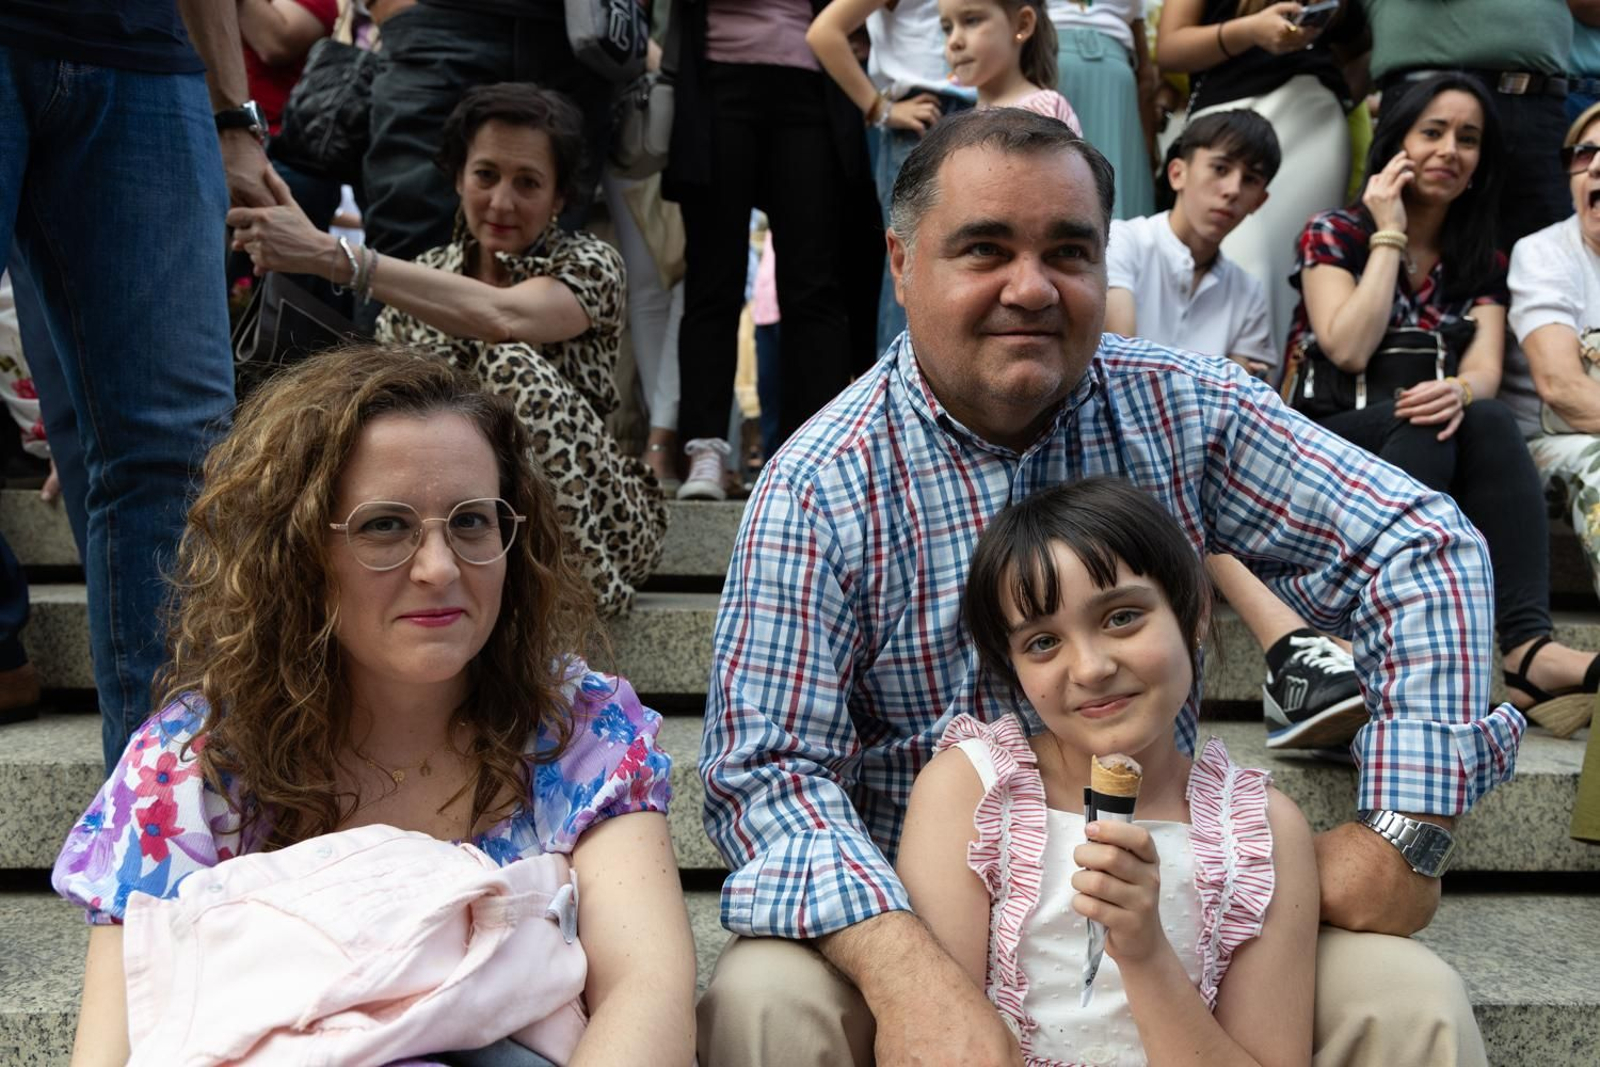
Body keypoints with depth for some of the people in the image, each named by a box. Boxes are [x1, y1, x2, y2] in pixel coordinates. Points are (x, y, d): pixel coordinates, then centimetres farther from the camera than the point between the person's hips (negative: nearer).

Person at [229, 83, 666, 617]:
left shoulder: (589, 263, -7)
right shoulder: (425, 278, 9)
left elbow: (501, 316, -31)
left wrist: (332, 255, -40)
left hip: (592, 523, -2)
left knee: (512, 367, -28)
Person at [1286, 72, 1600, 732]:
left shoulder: (1482, 264, 18)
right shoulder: (1334, 234, 7)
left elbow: (1485, 369, -1)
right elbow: (1349, 349, -12)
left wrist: (1459, 391, -27)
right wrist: (1389, 236, -6)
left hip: (1430, 436, 3)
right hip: (1323, 442, -3)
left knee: (1487, 420, -31)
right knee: (1421, 422, -34)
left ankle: (1527, 646, -48)